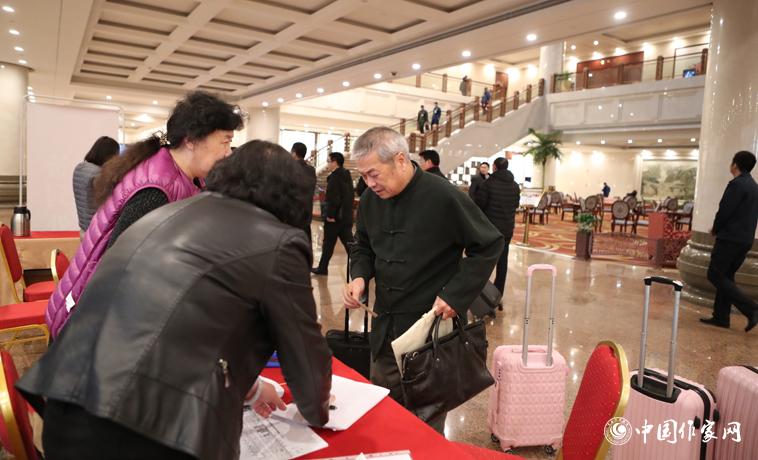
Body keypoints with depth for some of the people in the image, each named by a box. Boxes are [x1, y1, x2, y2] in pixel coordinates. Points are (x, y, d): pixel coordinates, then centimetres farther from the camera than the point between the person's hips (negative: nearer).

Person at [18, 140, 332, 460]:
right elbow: (307, 358, 7)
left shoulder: (173, 211, 19)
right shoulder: (280, 242, -2)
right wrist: (318, 413, 29)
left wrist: (248, 387, 40)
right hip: (155, 427, -7)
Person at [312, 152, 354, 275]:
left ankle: (322, 268, 20)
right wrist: (348, 212, 17)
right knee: (349, 243, 6)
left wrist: (330, 215, -15)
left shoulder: (335, 177, -16)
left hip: (335, 217, -7)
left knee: (328, 244, 7)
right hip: (346, 216, 7)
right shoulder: (347, 175, 11)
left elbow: (333, 198, -22)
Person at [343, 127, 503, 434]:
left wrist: (455, 295, -16)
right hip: (385, 328, 6)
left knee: (427, 426, 11)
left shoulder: (444, 197, -17)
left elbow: (489, 245, -8)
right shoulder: (370, 200, 1)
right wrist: (359, 277, -5)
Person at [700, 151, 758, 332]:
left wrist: (715, 230, 2)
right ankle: (721, 317, 14)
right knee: (726, 276, 13)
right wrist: (719, 229, 13)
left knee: (715, 275, -5)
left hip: (730, 238, -9)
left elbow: (724, 211, -17)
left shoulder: (736, 184, -14)